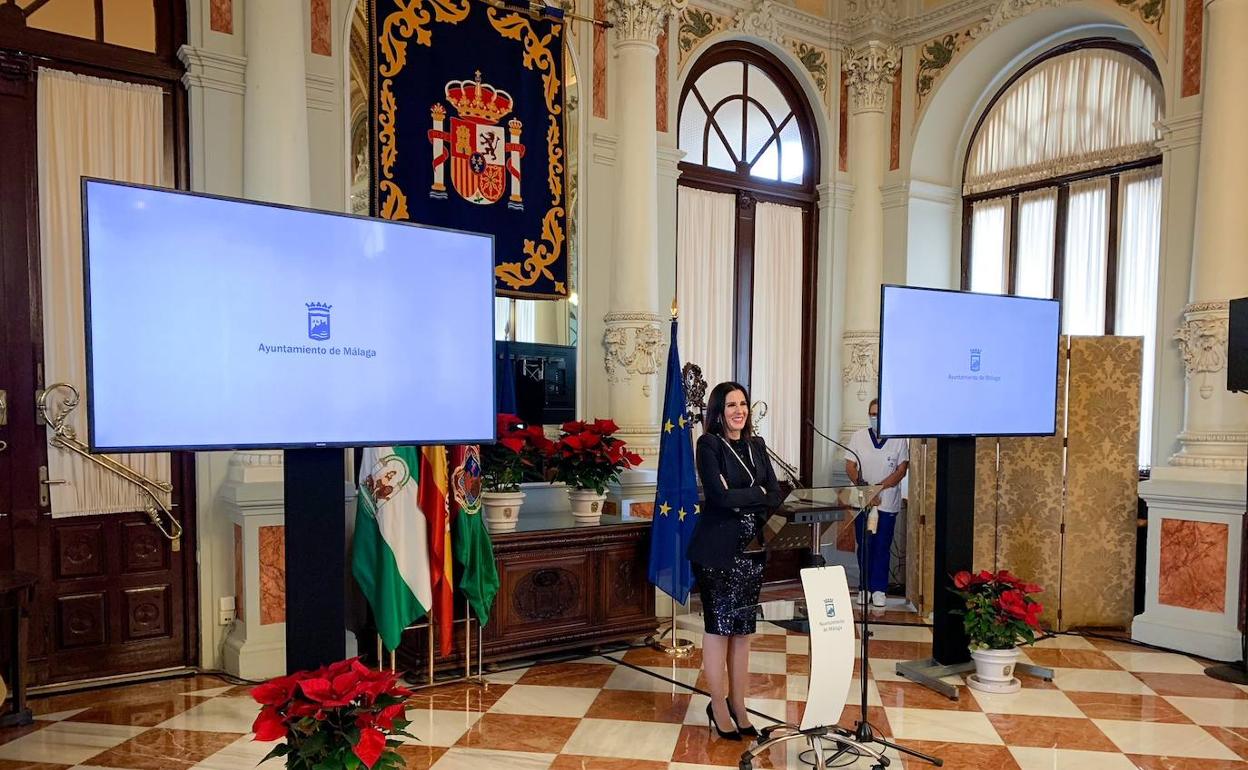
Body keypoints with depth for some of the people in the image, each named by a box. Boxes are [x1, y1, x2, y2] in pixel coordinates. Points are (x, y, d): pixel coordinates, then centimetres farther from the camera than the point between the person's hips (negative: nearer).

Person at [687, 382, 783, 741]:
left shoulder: (756, 445, 12)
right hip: (718, 549, -5)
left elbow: (775, 495, 5)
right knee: (719, 627, 3)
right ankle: (718, 707, 16)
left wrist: (739, 499, -10)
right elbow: (720, 497, -17)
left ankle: (738, 705, 21)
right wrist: (757, 493, -3)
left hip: (751, 548, 5)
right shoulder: (709, 444, -6)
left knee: (744, 629, 10)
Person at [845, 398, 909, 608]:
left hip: (888, 502, -1)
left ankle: (878, 589, 10)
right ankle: (864, 588, 15)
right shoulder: (858, 437, 4)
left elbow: (902, 470, -4)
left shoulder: (899, 439, -1)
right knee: (864, 546, 7)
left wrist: (879, 487, -15)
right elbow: (850, 467, 2)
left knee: (882, 547, 3)